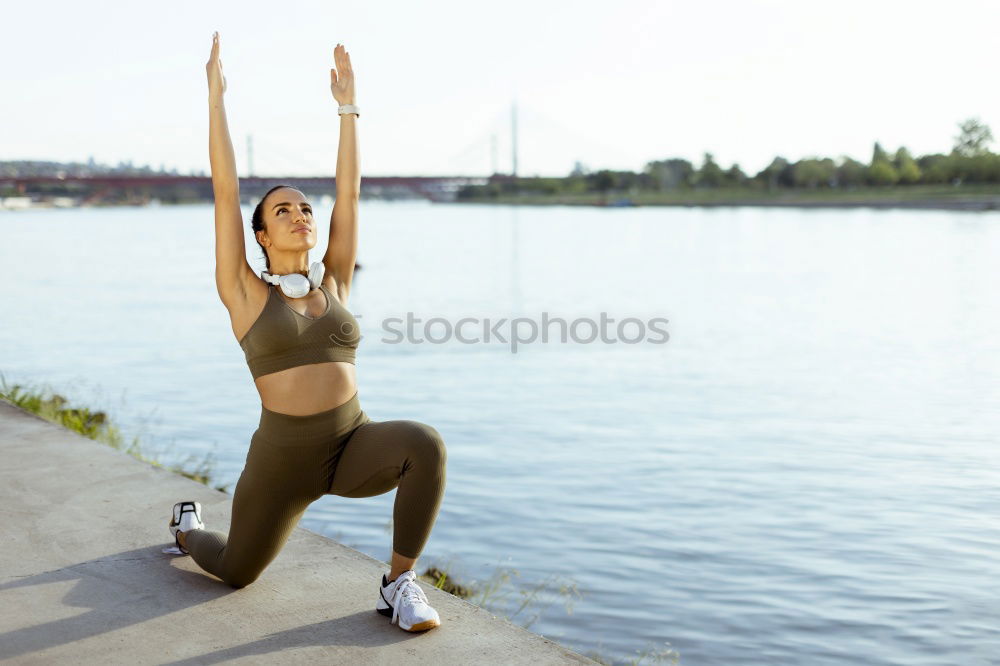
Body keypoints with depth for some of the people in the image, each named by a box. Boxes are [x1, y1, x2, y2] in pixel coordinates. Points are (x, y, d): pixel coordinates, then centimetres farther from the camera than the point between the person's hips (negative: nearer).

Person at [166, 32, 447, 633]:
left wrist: (348, 104, 4)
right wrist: (216, 96, -8)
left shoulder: (333, 282, 6)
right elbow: (226, 192, -8)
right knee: (237, 572, 16)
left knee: (425, 444, -31)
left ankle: (400, 584, -15)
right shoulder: (245, 293, -3)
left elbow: (350, 192, 3)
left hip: (354, 446, 2)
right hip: (282, 457, -1)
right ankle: (189, 527, 52)